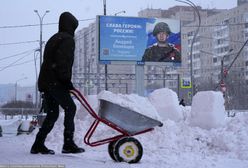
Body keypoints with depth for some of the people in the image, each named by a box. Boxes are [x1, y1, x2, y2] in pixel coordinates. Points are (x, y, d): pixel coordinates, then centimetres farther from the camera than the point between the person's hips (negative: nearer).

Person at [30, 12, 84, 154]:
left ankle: (38, 145, 10)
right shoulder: (67, 39, -6)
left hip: (45, 81, 9)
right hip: (55, 82, -9)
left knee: (52, 114, 12)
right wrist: (67, 80, -15)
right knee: (70, 108, -4)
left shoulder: (54, 39, 24)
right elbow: (63, 62, -18)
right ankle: (68, 144, -7)